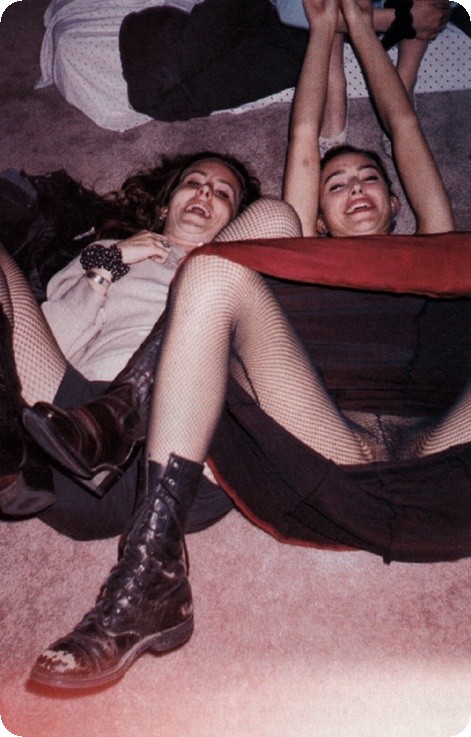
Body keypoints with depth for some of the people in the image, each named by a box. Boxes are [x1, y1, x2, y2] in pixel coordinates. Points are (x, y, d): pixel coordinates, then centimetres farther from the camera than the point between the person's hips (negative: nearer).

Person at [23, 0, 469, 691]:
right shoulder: (309, 268, 32)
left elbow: (405, 127, 38)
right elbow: (303, 141, 36)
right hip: (335, 477, 0)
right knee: (214, 270, -17)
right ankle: (150, 577, -26)